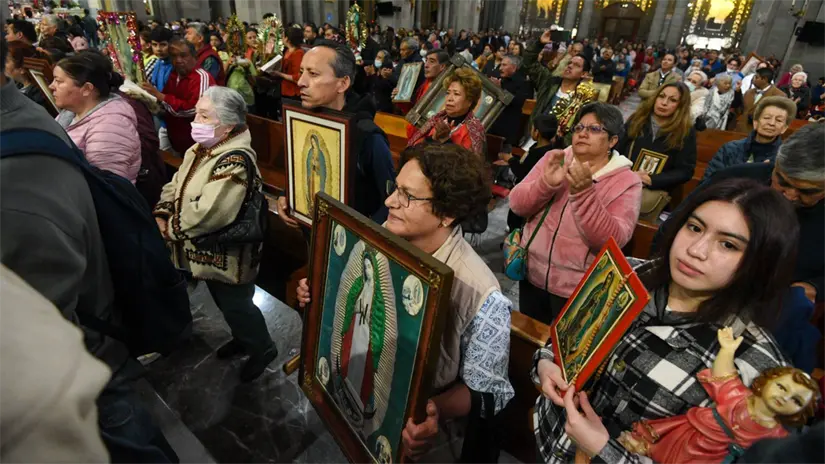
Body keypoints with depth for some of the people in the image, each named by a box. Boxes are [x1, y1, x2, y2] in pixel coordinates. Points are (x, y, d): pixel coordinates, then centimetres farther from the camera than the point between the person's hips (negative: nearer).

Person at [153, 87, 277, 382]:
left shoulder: (235, 160, -29)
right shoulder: (201, 149, 3)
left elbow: (208, 214, -34)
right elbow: (175, 185, 8)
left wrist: (171, 229, -19)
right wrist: (161, 215, -9)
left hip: (227, 258, -9)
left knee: (235, 305, 9)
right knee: (224, 302, 25)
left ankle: (263, 349, 33)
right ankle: (244, 339, 49)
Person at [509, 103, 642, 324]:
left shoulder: (627, 182, -10)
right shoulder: (553, 159, 1)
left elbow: (612, 241, -23)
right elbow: (517, 205, -8)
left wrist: (583, 193, -34)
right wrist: (546, 183, -26)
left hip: (578, 290, -3)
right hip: (532, 275, 4)